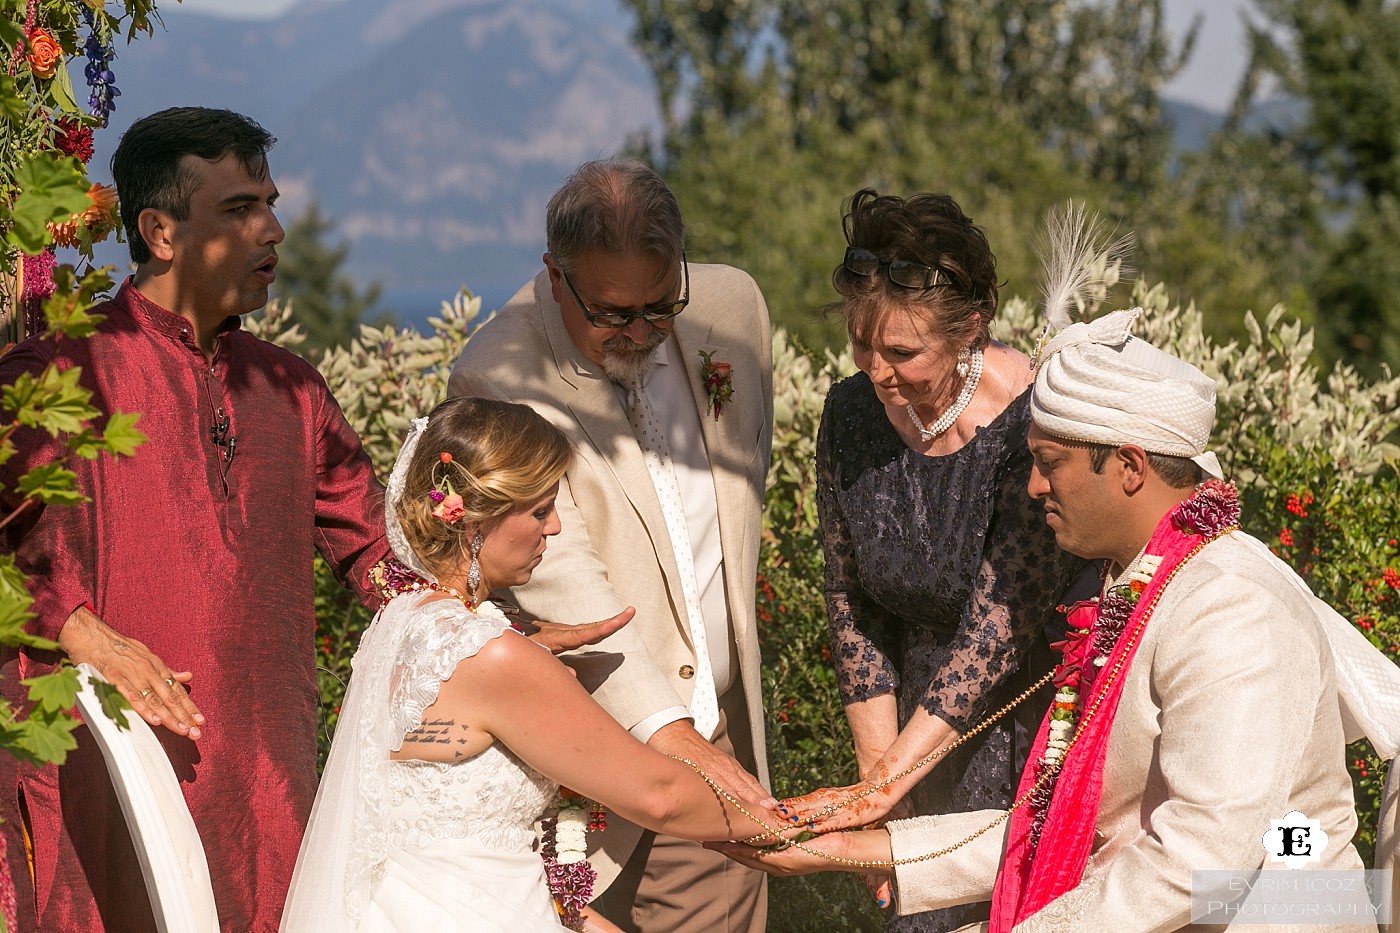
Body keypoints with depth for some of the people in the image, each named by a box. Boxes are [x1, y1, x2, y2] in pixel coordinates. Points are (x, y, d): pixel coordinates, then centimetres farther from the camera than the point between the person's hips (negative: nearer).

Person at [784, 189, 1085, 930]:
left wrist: (885, 784, -25)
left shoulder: (1035, 423, -23)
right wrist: (879, 773, -2)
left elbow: (1000, 626, -25)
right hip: (926, 724, 5)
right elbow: (851, 601, 3)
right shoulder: (853, 413, -5)